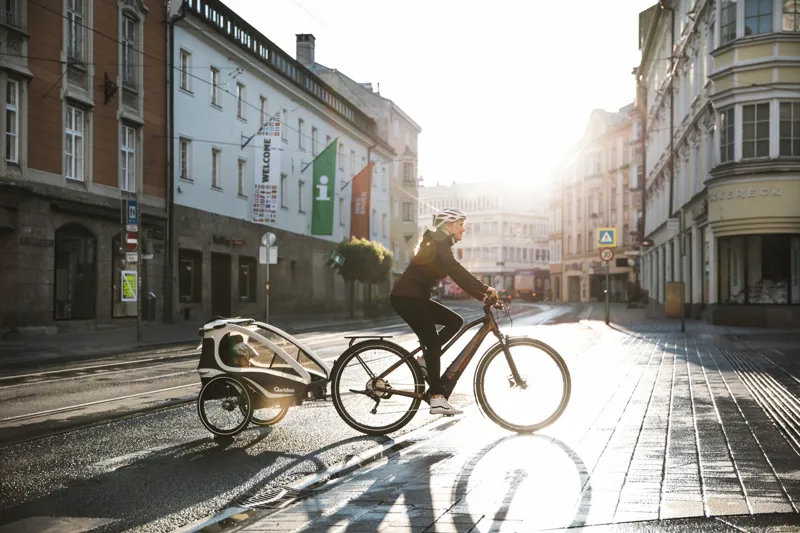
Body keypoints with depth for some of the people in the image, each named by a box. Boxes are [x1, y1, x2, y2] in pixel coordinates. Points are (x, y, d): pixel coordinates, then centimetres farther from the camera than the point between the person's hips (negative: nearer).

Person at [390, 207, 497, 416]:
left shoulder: (441, 245, 16)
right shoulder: (437, 244, -14)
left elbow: (458, 276, 15)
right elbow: (458, 272, -27)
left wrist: (483, 296, 6)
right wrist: (486, 289, -31)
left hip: (416, 297, 10)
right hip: (406, 298, -10)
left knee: (455, 321, 6)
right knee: (432, 342, -13)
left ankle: (425, 359, 7)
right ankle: (437, 399, -14)